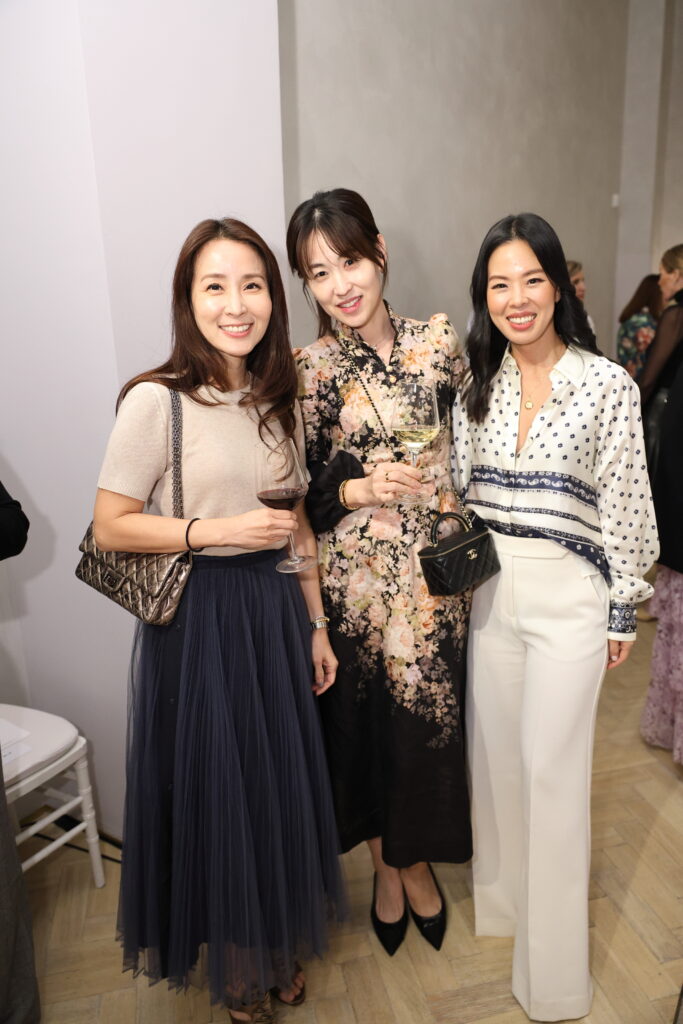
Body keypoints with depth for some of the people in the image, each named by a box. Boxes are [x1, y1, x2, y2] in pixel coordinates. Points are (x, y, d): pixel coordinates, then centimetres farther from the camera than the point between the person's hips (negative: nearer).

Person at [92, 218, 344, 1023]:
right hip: (198, 616, -5)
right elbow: (109, 528, -11)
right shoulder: (155, 400, -14)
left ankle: (280, 946, 46)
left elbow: (297, 524, 10)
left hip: (274, 610, 6)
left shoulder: (281, 399, 5)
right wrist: (218, 529, -19)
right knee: (216, 789, 11)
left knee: (282, 782, 17)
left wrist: (316, 623, 11)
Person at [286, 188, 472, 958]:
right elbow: (297, 498, -4)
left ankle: (417, 860, 42)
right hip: (356, 580, -2)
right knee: (369, 721, 12)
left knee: (432, 715, 12)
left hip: (437, 569, 2)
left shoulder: (439, 342, 0)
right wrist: (359, 490, -20)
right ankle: (387, 866, 41)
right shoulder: (308, 372, -7)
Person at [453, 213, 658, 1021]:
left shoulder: (607, 384, -9)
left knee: (552, 772, 5)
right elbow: (460, 489, 9)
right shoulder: (476, 383, 4)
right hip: (488, 588, 4)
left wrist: (623, 611, -2)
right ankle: (501, 895, 43)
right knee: (494, 753, 17)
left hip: (567, 593, -4)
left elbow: (624, 505, -6)